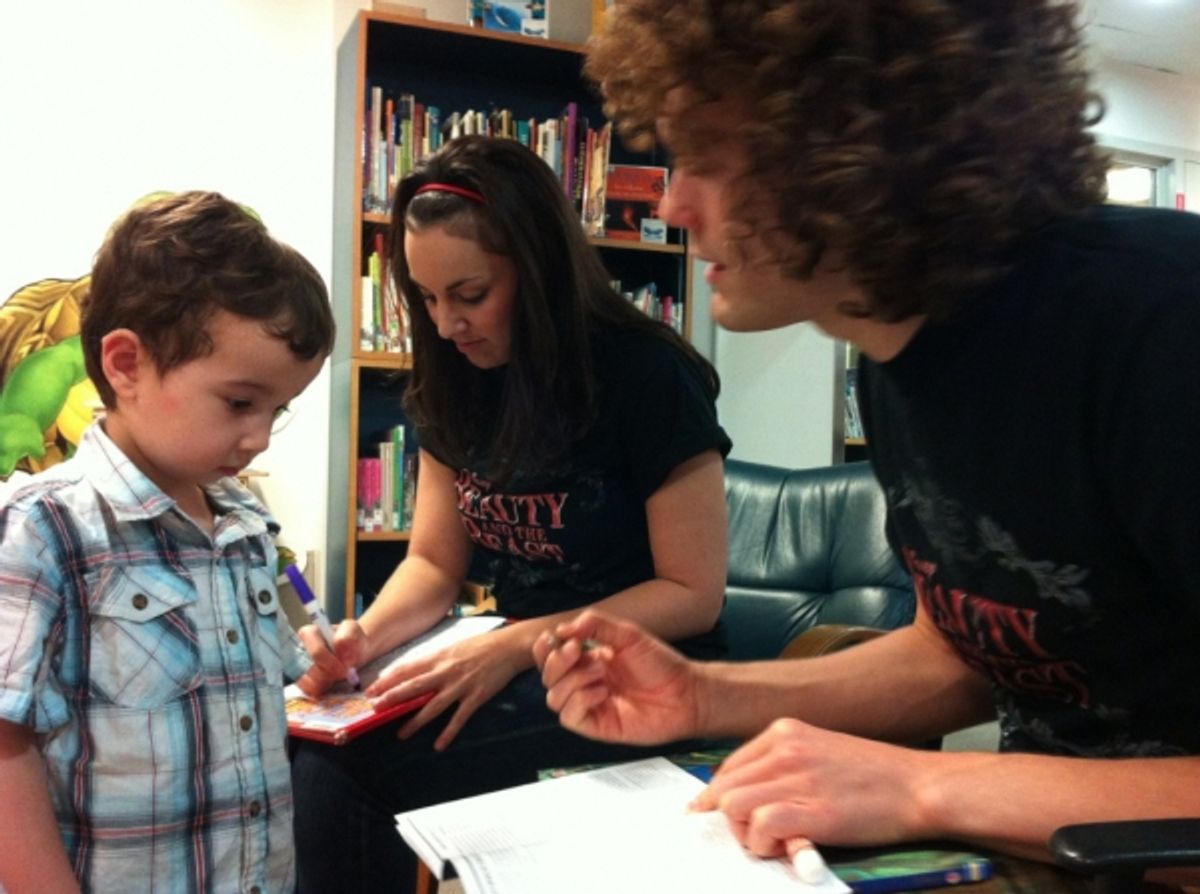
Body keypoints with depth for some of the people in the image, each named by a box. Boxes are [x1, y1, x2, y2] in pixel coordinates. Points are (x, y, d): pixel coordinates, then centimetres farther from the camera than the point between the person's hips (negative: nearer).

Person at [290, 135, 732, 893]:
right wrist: (362, 636, -12)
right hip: (523, 671, 5)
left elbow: (693, 593, -14)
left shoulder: (646, 375, -15)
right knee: (315, 753, -23)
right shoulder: (460, 382, 4)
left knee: (356, 768, -25)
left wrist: (518, 644, -23)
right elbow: (435, 564, 9)